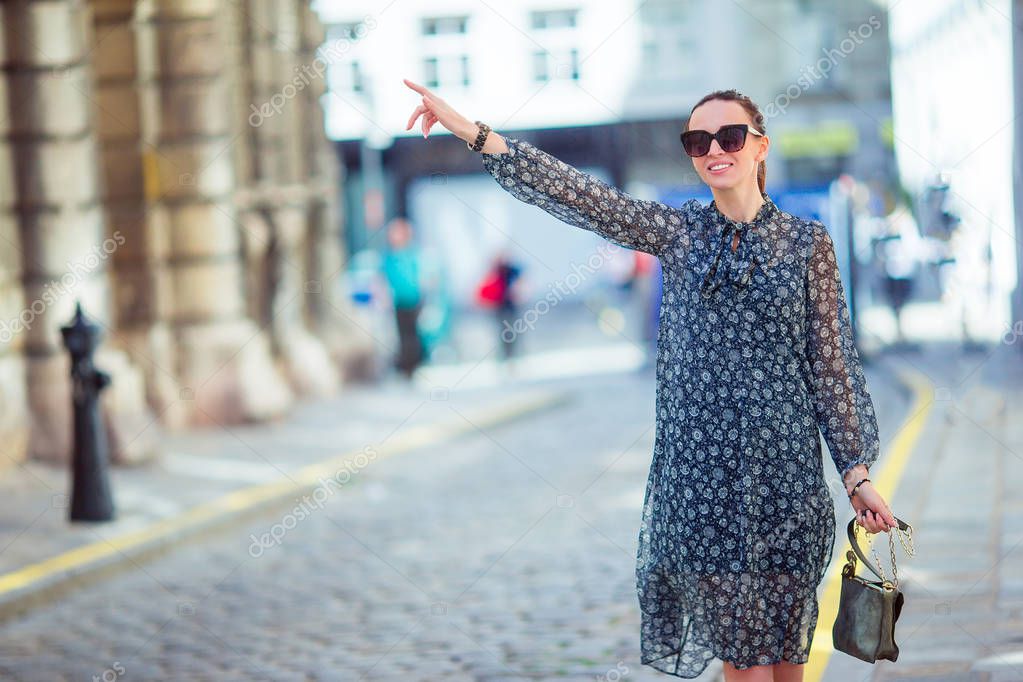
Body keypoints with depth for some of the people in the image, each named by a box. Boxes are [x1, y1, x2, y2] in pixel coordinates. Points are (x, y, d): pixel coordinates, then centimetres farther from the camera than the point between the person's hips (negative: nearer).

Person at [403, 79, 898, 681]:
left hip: (783, 469, -1)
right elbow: (580, 194, -2)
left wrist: (857, 472, 0)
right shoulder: (678, 231, 7)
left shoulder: (807, 242, 2)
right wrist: (471, 130, -10)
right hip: (700, 467, 1)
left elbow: (832, 361, 3)